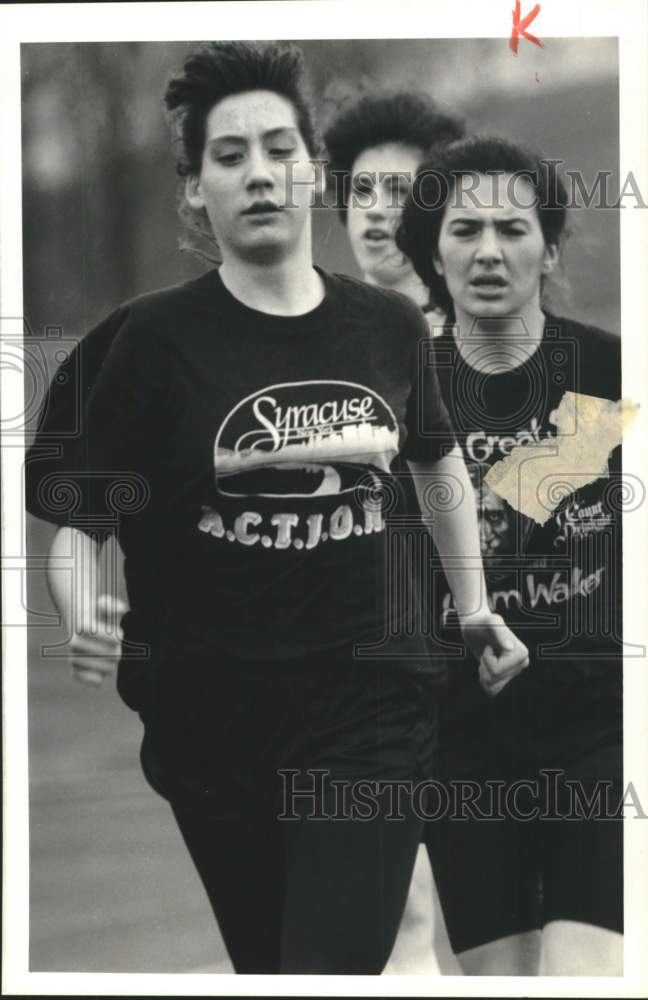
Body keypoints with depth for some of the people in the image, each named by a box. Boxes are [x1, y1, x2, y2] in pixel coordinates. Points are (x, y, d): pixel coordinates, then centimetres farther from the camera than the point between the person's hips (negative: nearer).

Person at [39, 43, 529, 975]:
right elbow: (83, 518, -7)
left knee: (337, 962, -9)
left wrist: (474, 606, 19)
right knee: (263, 959, 14)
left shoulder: (387, 325, 1)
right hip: (213, 720, -1)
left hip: (370, 705, 1)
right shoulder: (158, 335, -7)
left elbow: (439, 459, 22)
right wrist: (83, 617, -27)